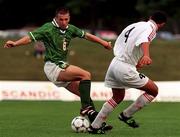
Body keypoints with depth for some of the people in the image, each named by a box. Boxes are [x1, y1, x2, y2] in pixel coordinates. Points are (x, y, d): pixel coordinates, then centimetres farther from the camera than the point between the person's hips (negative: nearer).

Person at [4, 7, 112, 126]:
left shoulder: (70, 29, 10)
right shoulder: (48, 28, -11)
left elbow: (86, 35, 19)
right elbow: (31, 37, -19)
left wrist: (103, 42, 19)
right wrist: (15, 43, -34)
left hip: (62, 65, 8)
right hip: (53, 66, -8)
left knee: (85, 93, 3)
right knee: (86, 75, -21)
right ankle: (86, 108, -20)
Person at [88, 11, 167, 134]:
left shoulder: (134, 25, 17)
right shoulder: (151, 28, -7)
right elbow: (145, 40, -31)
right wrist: (146, 55, -50)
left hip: (115, 63, 8)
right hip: (125, 69, -8)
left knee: (118, 97, 28)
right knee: (154, 91, 5)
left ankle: (95, 126, 28)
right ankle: (126, 115, 10)